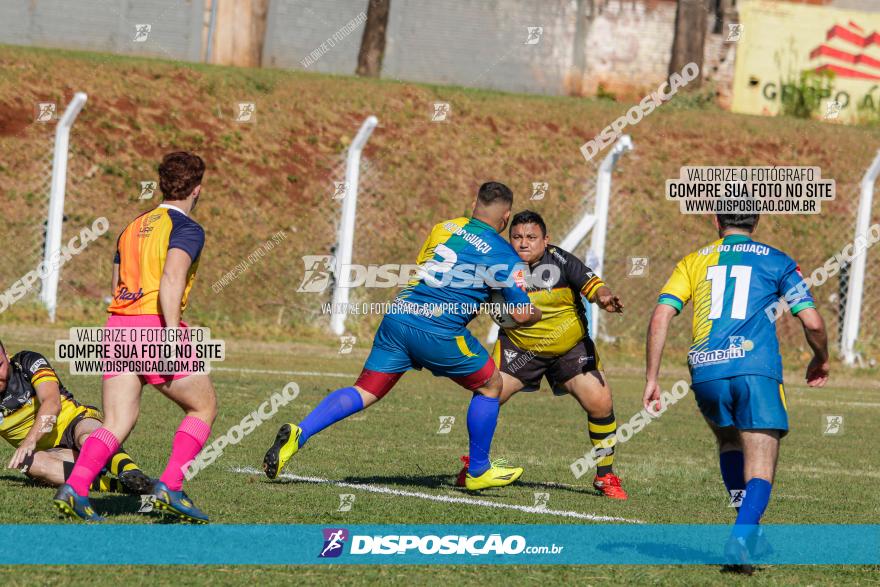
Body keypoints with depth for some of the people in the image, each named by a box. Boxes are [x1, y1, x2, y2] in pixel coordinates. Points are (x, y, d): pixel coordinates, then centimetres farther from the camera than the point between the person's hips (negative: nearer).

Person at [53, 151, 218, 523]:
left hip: (117, 325, 7)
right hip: (154, 326, -7)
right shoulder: (187, 229, -3)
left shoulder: (133, 227, 21)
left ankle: (74, 488, -18)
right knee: (204, 407, 10)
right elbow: (171, 279, -20)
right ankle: (170, 487, -2)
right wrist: (172, 333, -26)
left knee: (117, 424, 2)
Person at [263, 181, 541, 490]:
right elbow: (522, 314, 1)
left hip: (398, 316, 4)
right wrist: (536, 314, 25)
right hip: (439, 332, -4)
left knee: (364, 393, 9)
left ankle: (298, 434, -13)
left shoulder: (444, 227, 15)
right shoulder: (503, 254, 1)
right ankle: (479, 471, 26)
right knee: (490, 386, 19)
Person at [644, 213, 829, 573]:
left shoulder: (693, 262, 17)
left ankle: (748, 527, 21)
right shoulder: (776, 261, 13)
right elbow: (813, 323, 6)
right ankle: (742, 536, -29)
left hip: (705, 373, 3)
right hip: (757, 370, -2)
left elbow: (660, 317, 4)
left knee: (729, 442, 30)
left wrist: (651, 378, 8)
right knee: (760, 471, -4)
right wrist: (821, 361, 26)